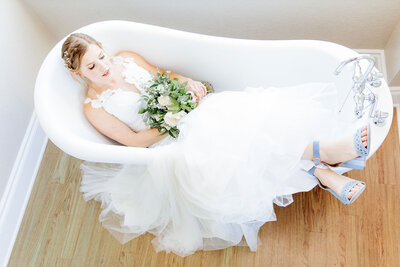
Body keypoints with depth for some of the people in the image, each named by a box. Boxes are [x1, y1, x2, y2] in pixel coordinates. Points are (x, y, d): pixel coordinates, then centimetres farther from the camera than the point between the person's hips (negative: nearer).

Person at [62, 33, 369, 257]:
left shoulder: (126, 58, 11)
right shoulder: (94, 107, -2)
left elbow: (164, 75, 16)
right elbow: (133, 140, -7)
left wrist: (189, 82, -5)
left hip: (187, 112, 5)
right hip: (171, 145, -5)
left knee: (241, 111, -23)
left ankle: (326, 174, -32)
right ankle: (323, 151, -40)